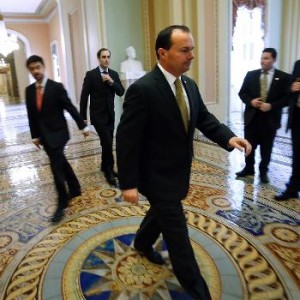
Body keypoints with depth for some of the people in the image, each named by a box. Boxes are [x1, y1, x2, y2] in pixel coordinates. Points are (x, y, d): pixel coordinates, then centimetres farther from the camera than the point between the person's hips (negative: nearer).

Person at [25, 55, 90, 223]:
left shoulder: (56, 87, -9)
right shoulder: (29, 90, 5)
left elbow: (70, 108, -8)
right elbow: (31, 115, 9)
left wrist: (83, 126, -8)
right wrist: (35, 135, 10)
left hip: (57, 133, -6)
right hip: (43, 135, 6)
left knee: (56, 167, -8)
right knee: (61, 163, 17)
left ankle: (62, 204, 5)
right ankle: (75, 189, 35)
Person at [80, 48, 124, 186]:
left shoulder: (114, 74, 7)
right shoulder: (91, 74, -7)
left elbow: (121, 92, 1)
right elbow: (84, 97, -7)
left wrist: (112, 82, -16)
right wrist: (83, 118, -10)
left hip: (110, 115, 5)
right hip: (98, 115, -5)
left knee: (108, 143, 12)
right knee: (107, 143, -11)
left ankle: (105, 167, 30)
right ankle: (109, 170, 6)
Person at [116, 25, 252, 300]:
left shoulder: (190, 85, 1)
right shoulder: (142, 89, -23)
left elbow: (204, 118, 8)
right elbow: (126, 139, -22)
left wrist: (228, 137, -10)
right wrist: (129, 183, -21)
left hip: (178, 171, 8)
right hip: (157, 175, -8)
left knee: (162, 212, 28)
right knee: (177, 232, 5)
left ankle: (143, 243, 58)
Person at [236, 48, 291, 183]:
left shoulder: (284, 77, -2)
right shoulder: (251, 75, 4)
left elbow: (287, 97, -5)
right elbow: (242, 93, 6)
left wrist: (271, 105, -18)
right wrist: (250, 101, -13)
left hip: (270, 118, -2)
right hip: (252, 117, 2)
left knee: (266, 148, 9)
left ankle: (263, 171, 25)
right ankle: (249, 168, 28)